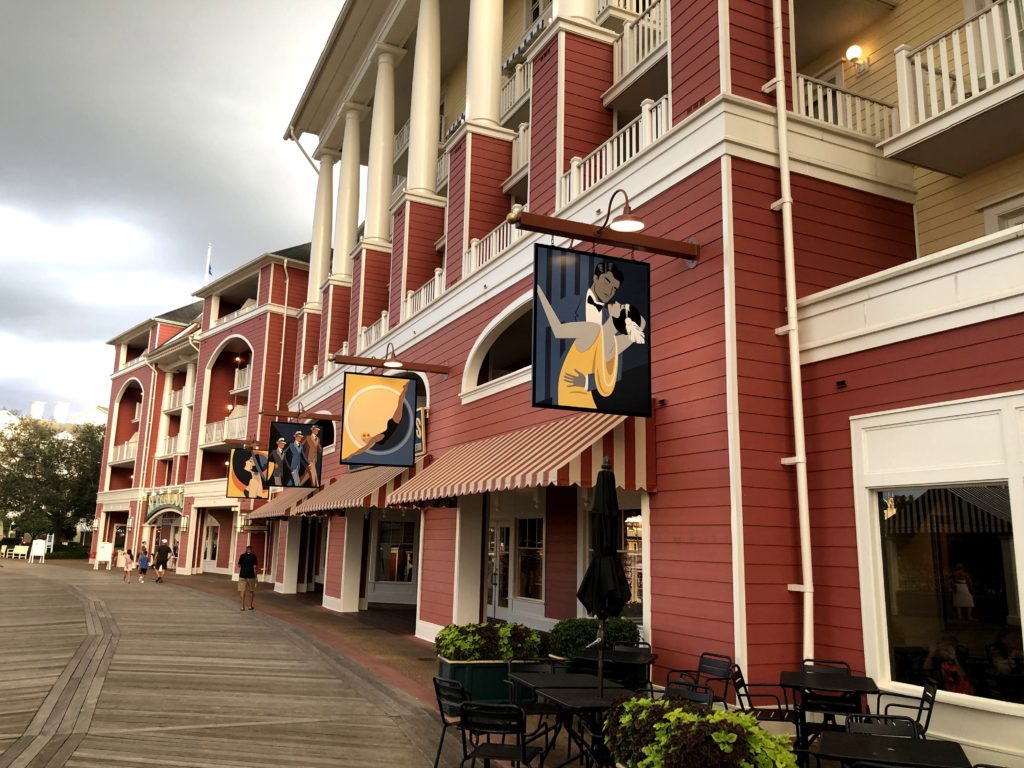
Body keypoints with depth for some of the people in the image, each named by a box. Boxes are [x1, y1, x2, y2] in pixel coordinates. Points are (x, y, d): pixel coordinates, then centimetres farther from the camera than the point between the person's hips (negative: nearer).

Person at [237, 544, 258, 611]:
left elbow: (239, 565, 7)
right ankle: (250, 606, 19)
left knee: (242, 591, 2)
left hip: (242, 575, 1)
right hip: (251, 576, -1)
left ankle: (242, 606, -1)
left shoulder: (242, 556, 1)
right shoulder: (253, 556, -4)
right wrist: (255, 576, -2)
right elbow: (254, 567, -7)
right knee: (251, 591, 13)